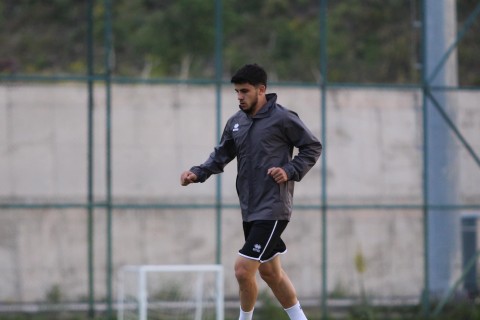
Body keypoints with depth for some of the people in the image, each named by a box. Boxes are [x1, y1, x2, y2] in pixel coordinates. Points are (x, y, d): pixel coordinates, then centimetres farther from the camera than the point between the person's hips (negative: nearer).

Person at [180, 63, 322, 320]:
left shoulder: (282, 118, -10)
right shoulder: (236, 122, 10)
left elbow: (313, 147, -3)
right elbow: (221, 156, 16)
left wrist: (291, 171, -15)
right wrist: (197, 173, 0)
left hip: (272, 210, -8)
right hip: (250, 210, 8)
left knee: (243, 270, -12)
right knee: (270, 272, 15)